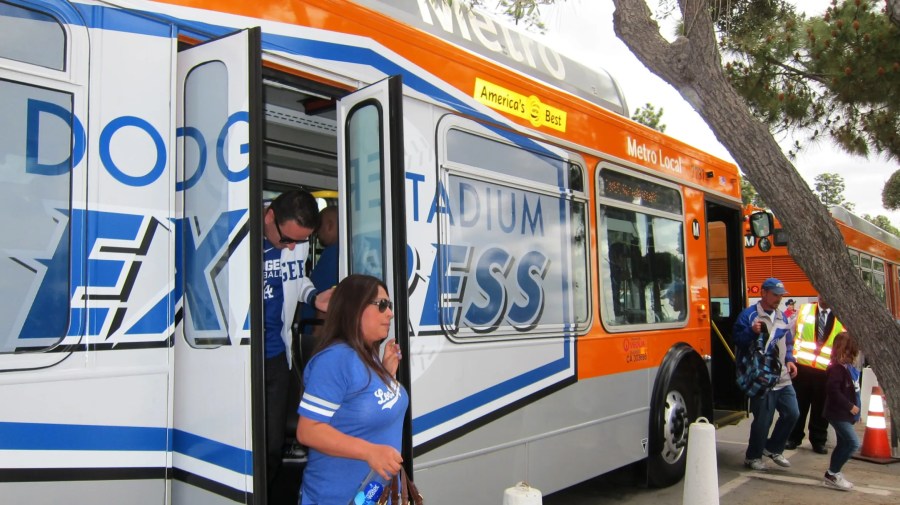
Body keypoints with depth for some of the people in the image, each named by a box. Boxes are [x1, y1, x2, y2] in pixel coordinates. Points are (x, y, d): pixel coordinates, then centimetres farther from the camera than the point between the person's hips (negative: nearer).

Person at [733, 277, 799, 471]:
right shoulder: (749, 315, -8)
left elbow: (788, 342, 23)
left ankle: (773, 448, 28)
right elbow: (738, 340, -11)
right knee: (763, 420, -2)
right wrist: (752, 332, -28)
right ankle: (753, 457, 17)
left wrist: (789, 360, 7)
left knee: (791, 413, 8)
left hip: (783, 377, 7)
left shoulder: (782, 316, 15)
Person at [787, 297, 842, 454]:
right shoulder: (805, 309, 4)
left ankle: (818, 440, 21)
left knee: (821, 407, 8)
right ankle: (794, 437, 20)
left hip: (826, 370, 0)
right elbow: (794, 334, 4)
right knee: (798, 403, 8)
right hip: (802, 366, 0)